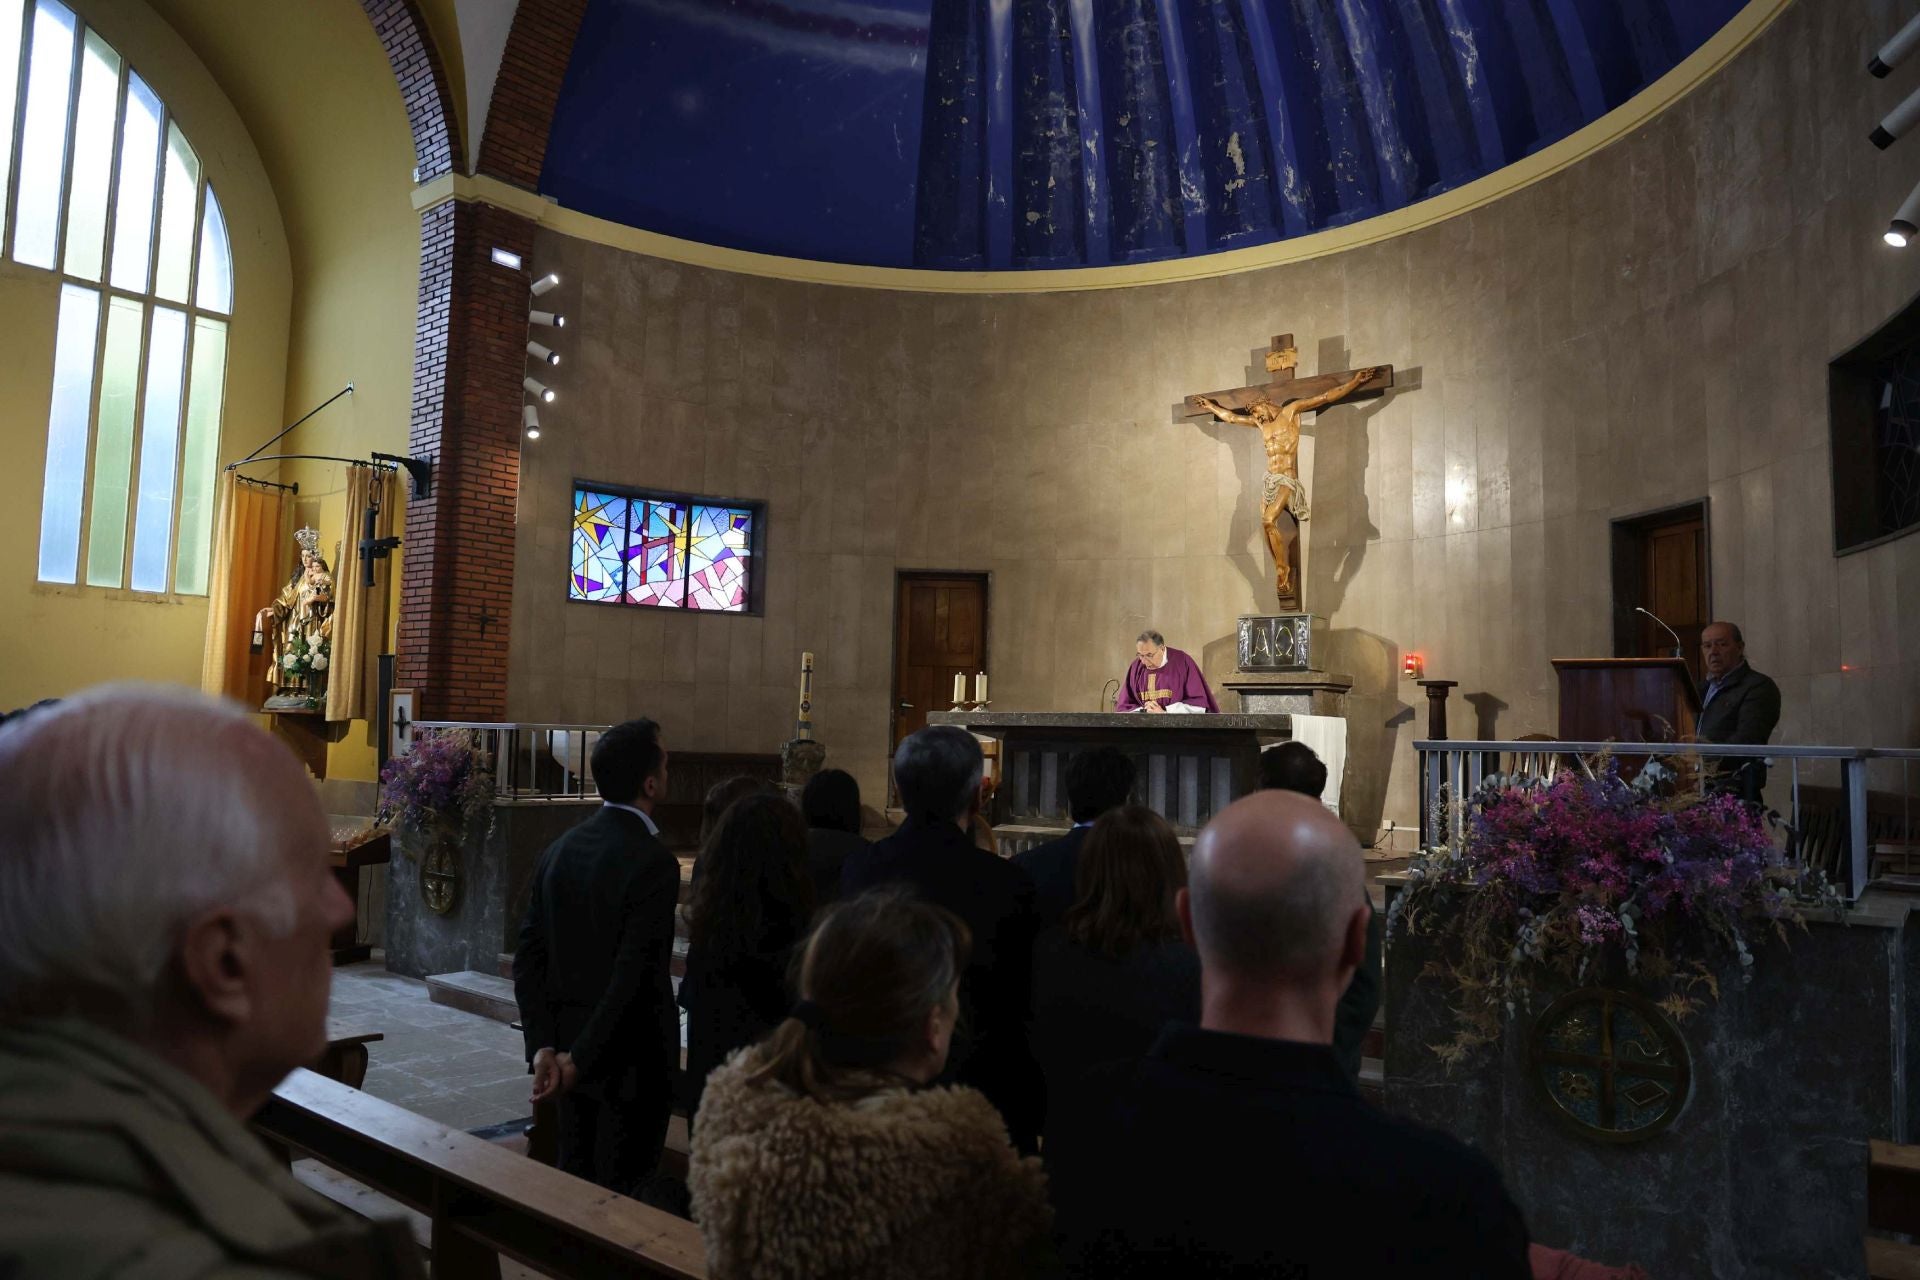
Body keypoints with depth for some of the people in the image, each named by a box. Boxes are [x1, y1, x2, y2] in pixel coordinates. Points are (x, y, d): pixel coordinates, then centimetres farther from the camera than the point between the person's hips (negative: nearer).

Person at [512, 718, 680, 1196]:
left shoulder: (558, 851, 1)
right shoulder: (653, 861, -20)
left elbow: (528, 957, 0)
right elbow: (635, 974, -24)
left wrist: (543, 1045, -2)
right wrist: (581, 1058, -16)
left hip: (570, 1052, 7)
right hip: (631, 1059, -7)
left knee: (573, 1183, 19)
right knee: (622, 1195, 7)